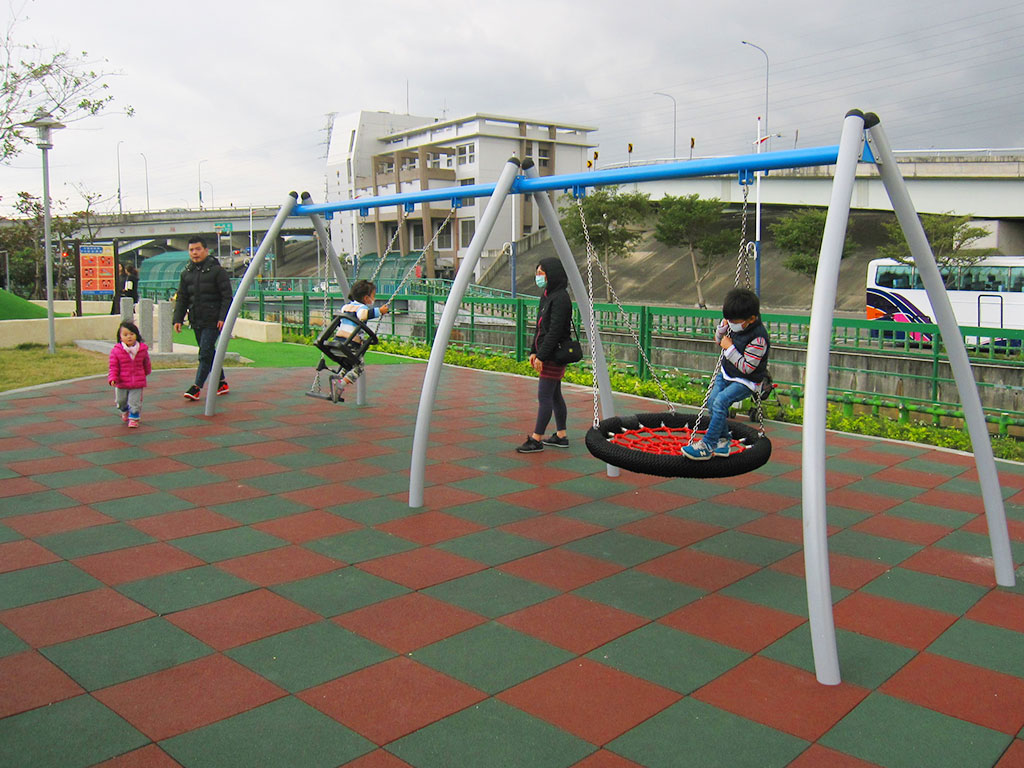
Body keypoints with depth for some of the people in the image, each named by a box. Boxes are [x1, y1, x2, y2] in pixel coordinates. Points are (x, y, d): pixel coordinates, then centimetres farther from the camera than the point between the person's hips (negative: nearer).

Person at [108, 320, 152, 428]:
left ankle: (134, 418, 22)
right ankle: (125, 412, 48)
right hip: (121, 383, 1)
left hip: (137, 383, 0)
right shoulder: (116, 351, -11)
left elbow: (146, 363, 13)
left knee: (135, 402, 2)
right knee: (121, 401, 17)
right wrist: (112, 378, -18)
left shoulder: (142, 349, -6)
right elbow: (114, 367, -7)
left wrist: (147, 372, 27)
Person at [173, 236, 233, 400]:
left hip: (213, 321, -6)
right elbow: (182, 298, 15)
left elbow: (227, 296, -7)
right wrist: (178, 319, 6)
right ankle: (222, 383, 24)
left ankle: (196, 387, -8)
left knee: (205, 353, -10)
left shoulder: (217, 270, -5)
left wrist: (223, 317, -16)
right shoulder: (186, 273, 11)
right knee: (209, 353, 13)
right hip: (196, 321, 6)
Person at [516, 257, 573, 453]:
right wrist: (534, 351, 14)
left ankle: (536, 439, -2)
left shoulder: (560, 298, -16)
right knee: (554, 395, 13)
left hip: (555, 355, -10)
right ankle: (561, 436, 20)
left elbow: (555, 331, -21)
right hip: (548, 355, 10)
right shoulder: (547, 296, 14)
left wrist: (542, 356, -21)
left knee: (544, 395, -7)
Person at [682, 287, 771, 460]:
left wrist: (730, 348, -20)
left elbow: (746, 367, -24)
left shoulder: (758, 339, -25)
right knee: (713, 399, -11)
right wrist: (723, 325, -4)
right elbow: (718, 339, 16)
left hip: (746, 381, -8)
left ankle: (707, 445, -24)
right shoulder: (736, 325, -1)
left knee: (721, 401, -25)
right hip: (727, 374, 8)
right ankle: (723, 439, 6)